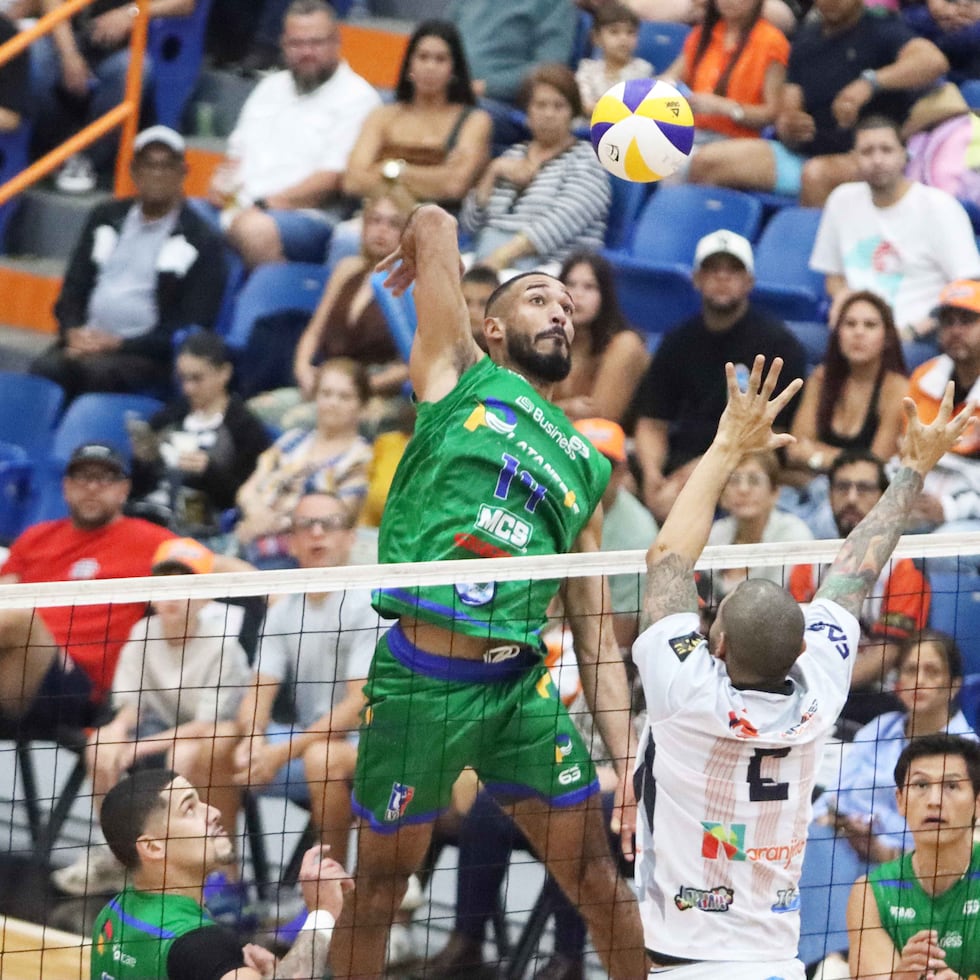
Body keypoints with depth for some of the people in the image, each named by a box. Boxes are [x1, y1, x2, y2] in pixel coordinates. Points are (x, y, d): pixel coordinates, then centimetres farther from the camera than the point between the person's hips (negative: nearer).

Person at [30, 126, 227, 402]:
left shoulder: (202, 241, 3)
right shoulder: (106, 217, 19)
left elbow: (192, 329, -3)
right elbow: (73, 289, 19)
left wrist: (118, 344, -13)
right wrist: (74, 332, -4)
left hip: (145, 355, -4)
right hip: (87, 341, 4)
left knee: (94, 370, -37)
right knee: (44, 370, -30)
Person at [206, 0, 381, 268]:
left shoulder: (355, 97, 0)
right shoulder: (272, 87, 24)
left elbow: (334, 178, -9)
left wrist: (266, 204, -15)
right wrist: (220, 185, 3)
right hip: (236, 207, 7)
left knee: (255, 229, -39)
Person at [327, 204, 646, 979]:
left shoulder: (585, 468, 20)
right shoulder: (459, 375, 11)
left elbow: (598, 635, 18)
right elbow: (435, 223, 5)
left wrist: (628, 757, 9)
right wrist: (425, 243, 29)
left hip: (521, 683, 4)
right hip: (418, 677, -4)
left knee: (595, 869, 4)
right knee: (381, 879, 6)